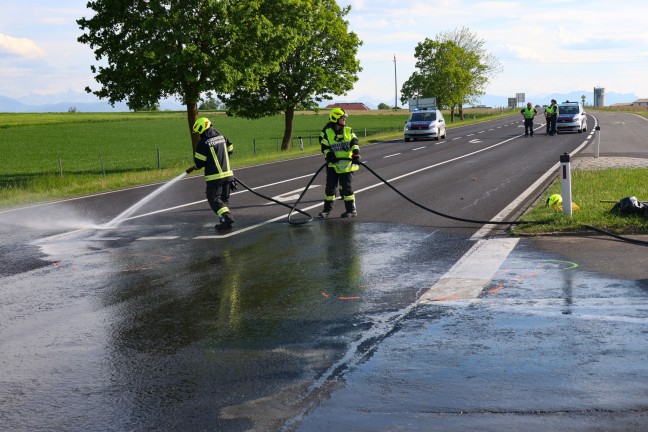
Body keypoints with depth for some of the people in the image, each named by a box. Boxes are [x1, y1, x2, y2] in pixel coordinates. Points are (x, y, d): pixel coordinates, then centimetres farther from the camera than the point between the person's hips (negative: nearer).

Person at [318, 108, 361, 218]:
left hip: (346, 164, 0)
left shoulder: (348, 131, 6)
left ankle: (351, 210, 6)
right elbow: (324, 147, -1)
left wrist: (356, 154, -19)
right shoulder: (326, 132, 1)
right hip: (333, 165, 0)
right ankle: (327, 209, 18)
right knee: (330, 186, 5)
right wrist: (329, 155, -18)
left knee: (346, 186, -3)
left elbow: (354, 143, -4)